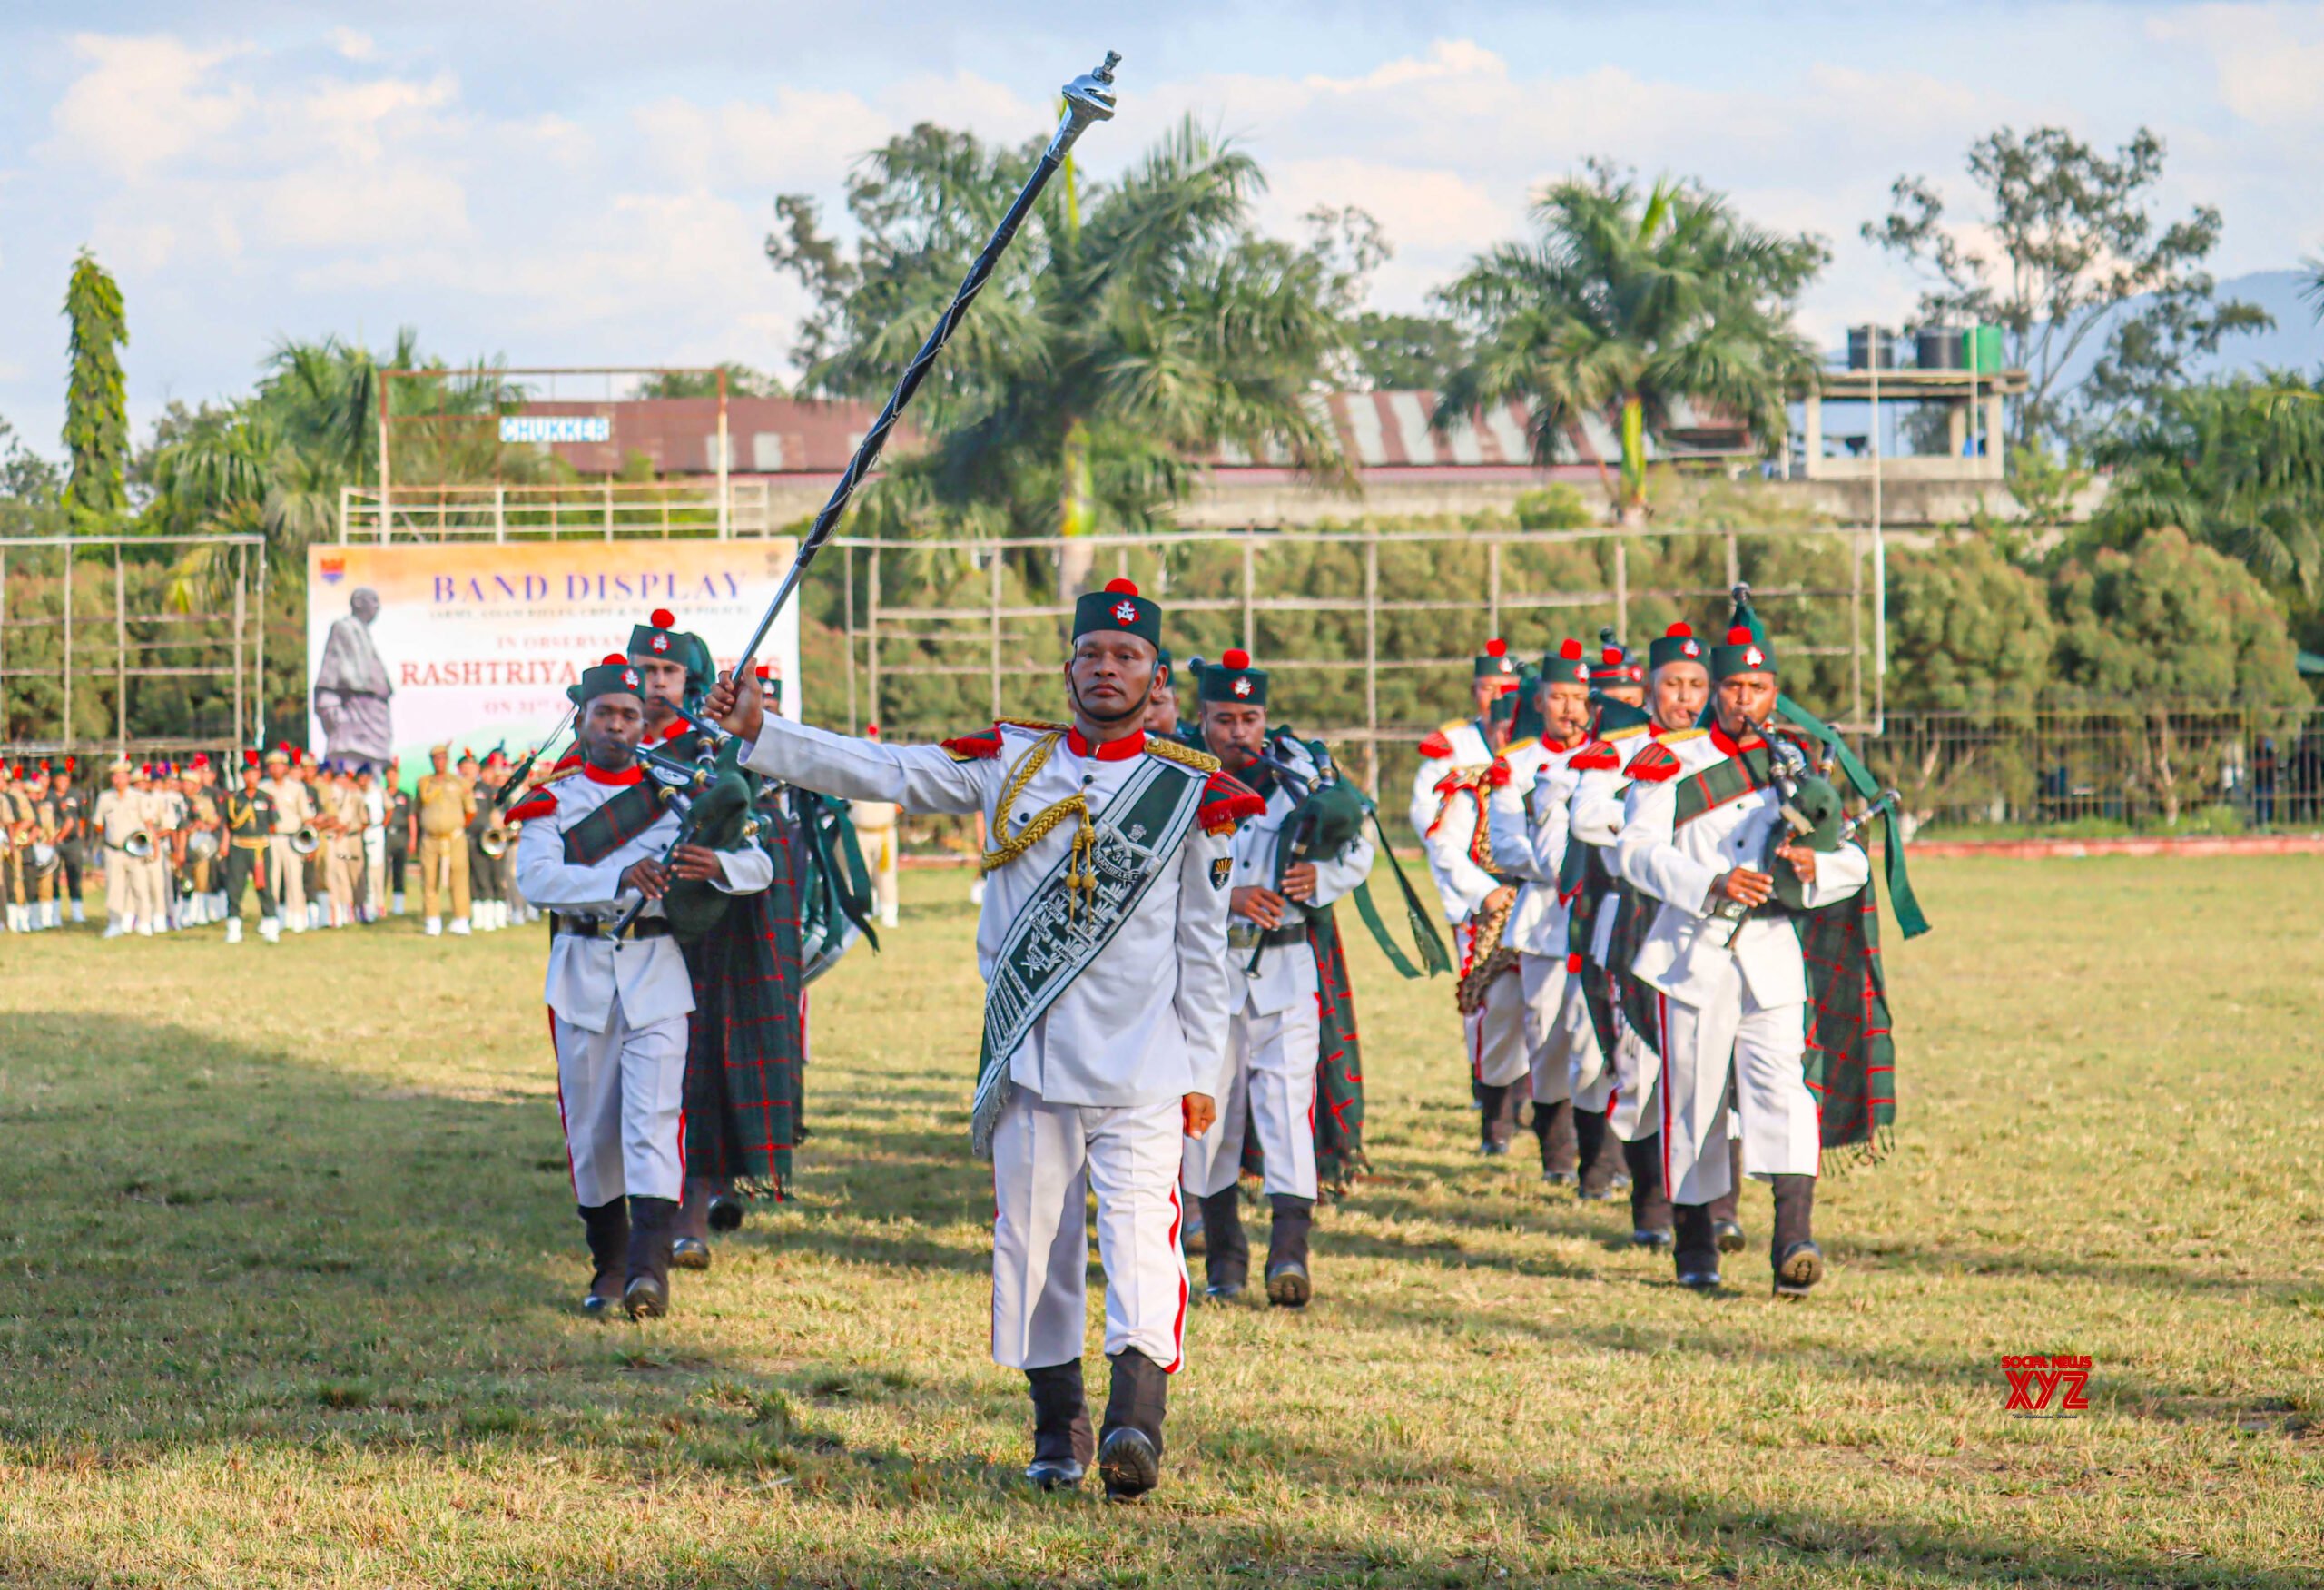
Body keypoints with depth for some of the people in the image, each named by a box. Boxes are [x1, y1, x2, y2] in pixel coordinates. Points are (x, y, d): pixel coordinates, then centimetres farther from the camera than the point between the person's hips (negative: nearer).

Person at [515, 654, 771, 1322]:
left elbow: (758, 862, 2)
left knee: (653, 1116, -13)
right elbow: (535, 876, -13)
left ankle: (650, 1266, -23)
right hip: (582, 973, 1)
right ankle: (608, 1267, 18)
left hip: (656, 973, -1)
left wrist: (716, 866, -23)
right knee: (591, 1128, 5)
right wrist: (620, 878, -28)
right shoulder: (552, 800, 6)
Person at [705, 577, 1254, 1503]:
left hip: (1140, 1065, -3)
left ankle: (1135, 1419, -26)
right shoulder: (1009, 762, 9)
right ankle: (1057, 1427, 17)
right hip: (1029, 1059, 3)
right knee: (1034, 1238, 6)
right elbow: (883, 773, 4)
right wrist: (760, 735, -7)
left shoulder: (1192, 792, 4)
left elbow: (1204, 944, 6)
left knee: (1139, 1234, -15)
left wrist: (1201, 1069, 3)